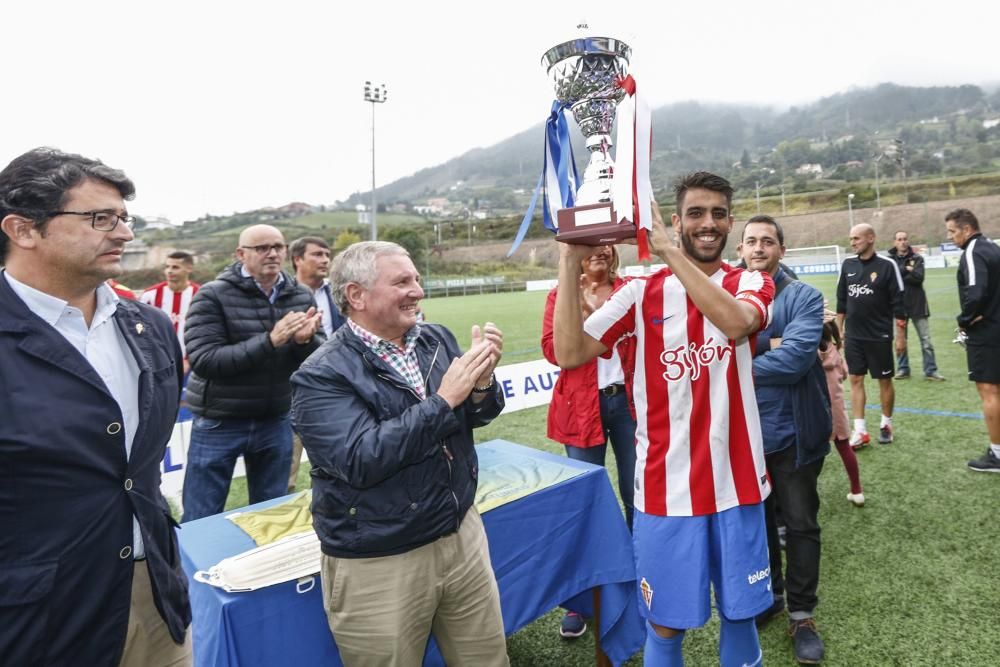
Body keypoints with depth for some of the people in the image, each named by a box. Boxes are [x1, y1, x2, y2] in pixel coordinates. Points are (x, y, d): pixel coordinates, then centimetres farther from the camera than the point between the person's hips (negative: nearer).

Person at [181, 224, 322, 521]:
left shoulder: (301, 297, 2)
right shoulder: (213, 295, -9)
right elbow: (203, 360, -19)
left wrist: (306, 341, -23)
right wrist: (269, 341, -28)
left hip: (276, 422, 3)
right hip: (219, 423, -3)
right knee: (201, 521, 8)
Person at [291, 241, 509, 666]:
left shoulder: (436, 339, -1)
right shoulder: (322, 375, -16)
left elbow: (475, 416, 7)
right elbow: (362, 460, -26)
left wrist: (482, 382, -16)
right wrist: (443, 400, -26)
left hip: (462, 533, 5)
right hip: (377, 564, -5)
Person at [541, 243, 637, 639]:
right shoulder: (561, 295, 3)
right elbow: (553, 351, -8)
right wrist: (581, 308, -15)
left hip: (629, 400, 2)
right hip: (583, 407, -1)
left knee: (638, 495, 11)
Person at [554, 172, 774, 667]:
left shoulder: (752, 284, 0)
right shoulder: (642, 293, -1)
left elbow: (735, 322, -25)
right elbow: (570, 353, -13)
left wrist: (667, 250, -25)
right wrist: (570, 262, -18)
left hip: (736, 483, 1)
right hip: (666, 488, -1)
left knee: (740, 612, 19)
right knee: (666, 624, 13)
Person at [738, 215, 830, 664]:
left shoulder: (804, 297, -7)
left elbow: (796, 358, -21)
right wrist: (767, 345, -19)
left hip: (792, 431, -3)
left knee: (800, 524, 8)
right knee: (754, 519, 17)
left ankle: (802, 615, 25)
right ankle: (768, 595, 38)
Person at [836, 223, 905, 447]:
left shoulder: (887, 265, -9)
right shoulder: (847, 265, 4)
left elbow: (898, 303, -7)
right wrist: (839, 328, 10)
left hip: (879, 336, -4)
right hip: (853, 336, 4)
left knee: (885, 381, 8)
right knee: (855, 380, 3)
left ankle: (886, 424, 26)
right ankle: (860, 431, 8)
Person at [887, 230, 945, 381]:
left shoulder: (917, 258, 1)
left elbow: (918, 278, -13)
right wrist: (906, 270, -16)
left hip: (917, 304, -1)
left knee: (926, 340, 1)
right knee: (900, 340, 8)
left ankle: (930, 371, 8)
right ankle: (903, 369, 19)